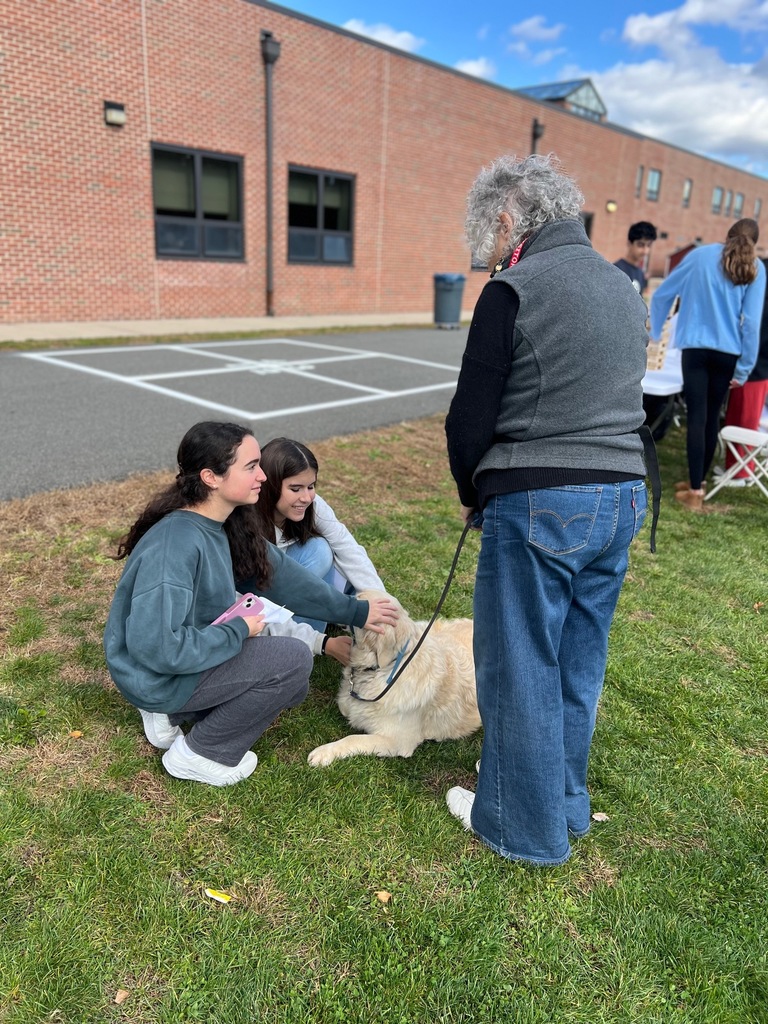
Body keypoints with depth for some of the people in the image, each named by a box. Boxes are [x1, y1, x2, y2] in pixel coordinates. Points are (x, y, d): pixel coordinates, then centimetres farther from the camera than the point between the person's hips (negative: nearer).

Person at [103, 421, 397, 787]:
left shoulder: (228, 523, -5)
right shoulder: (175, 545, -32)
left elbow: (279, 572, 5)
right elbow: (155, 647, -34)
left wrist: (355, 611, 6)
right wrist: (238, 631, -22)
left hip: (188, 650, 9)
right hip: (155, 675, -8)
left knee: (292, 687, 17)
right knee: (294, 661, -15)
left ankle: (171, 715, 15)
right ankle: (199, 754, 1)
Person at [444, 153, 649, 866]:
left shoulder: (513, 290, -10)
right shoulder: (625, 289, 14)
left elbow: (470, 418, -12)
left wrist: (472, 494, 7)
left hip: (538, 505, -8)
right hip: (623, 496, 8)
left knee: (520, 670, 8)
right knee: (578, 666, 20)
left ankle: (524, 827, 25)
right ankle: (566, 804, 37)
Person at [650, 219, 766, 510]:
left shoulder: (701, 254, 6)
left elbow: (662, 294, 10)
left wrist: (655, 330, 25)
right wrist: (745, 367, 1)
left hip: (695, 347, -1)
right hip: (727, 352, 2)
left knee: (696, 416, -4)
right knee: (712, 416, 14)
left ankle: (695, 492, -8)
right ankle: (698, 480, 27)